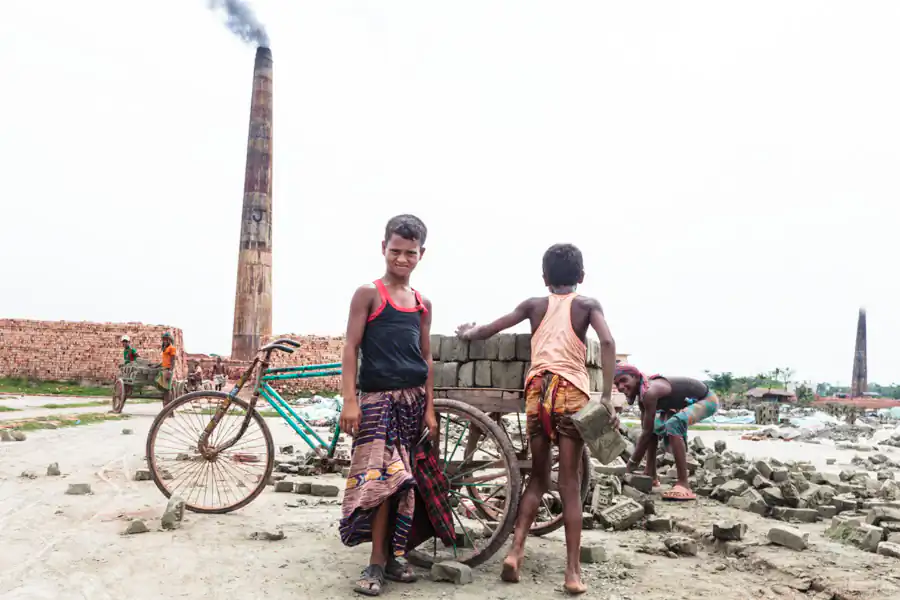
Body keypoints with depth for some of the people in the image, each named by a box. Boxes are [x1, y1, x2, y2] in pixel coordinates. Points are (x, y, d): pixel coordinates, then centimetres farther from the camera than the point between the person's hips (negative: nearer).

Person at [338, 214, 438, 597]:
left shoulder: (422, 304, 11)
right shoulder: (368, 293, -2)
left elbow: (426, 357, 13)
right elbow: (351, 348, -6)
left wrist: (430, 407, 9)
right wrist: (349, 400, -13)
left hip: (413, 398, 5)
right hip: (377, 397, -4)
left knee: (401, 480, 7)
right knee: (382, 476, -11)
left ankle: (392, 554, 19)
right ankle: (378, 561, 0)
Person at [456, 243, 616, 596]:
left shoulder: (534, 304, 17)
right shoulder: (588, 304, 11)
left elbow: (489, 330, 13)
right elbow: (607, 342, -7)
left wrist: (466, 334, 34)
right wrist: (607, 396, -9)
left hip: (537, 390, 2)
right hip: (571, 392, -2)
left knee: (538, 477, 16)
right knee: (569, 483, 4)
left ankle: (515, 551, 6)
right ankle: (573, 571, 4)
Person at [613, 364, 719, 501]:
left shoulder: (649, 392, -31)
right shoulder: (642, 396, -2)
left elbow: (646, 433, -28)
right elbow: (648, 432, 1)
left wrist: (632, 465, -21)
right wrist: (649, 472, 0)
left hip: (706, 399, -11)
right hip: (690, 402, 11)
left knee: (673, 424, -33)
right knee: (655, 427, 17)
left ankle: (683, 484, -32)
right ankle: (652, 476, 25)